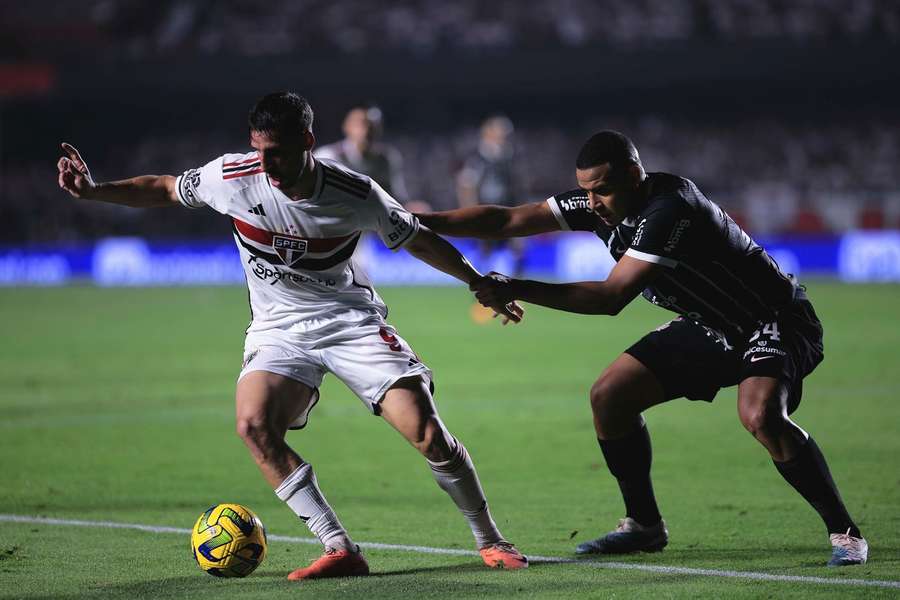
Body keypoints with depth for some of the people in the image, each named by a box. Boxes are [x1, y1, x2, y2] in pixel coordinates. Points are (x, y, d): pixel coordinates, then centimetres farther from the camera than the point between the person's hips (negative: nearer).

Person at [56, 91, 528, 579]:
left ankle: (490, 541, 8)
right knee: (254, 425, -27)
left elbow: (420, 241, 0)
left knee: (426, 433, -15)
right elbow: (163, 190, 5)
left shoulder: (355, 193, -16)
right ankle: (340, 551, -22)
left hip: (351, 320, -2)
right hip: (278, 328, 2)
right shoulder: (232, 176, -13)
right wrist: (93, 191, -6)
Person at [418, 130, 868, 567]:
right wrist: (425, 222, -12)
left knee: (760, 416, -33)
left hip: (772, 322, -9)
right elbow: (508, 220, -3)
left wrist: (515, 290, -36)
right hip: (708, 327, 9)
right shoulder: (597, 203, -7)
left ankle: (844, 532, -18)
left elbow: (612, 296, -35)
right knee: (609, 396, -1)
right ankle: (644, 525, 14)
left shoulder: (670, 210, -31)